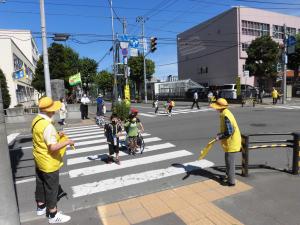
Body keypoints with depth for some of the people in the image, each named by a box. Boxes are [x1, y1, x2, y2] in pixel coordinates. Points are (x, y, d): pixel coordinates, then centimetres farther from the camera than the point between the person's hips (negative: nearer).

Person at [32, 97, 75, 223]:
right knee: (51, 188, 6)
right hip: (49, 163, -9)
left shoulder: (36, 120, 0)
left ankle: (40, 207, 44)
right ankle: (53, 215, 22)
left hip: (39, 161, 9)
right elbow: (53, 147, -31)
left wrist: (56, 136, 5)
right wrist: (67, 142, -20)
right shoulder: (47, 126, -29)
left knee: (41, 184, 24)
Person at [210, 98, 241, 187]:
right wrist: (221, 134, 9)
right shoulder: (225, 113, 6)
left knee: (229, 161, 1)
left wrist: (220, 137, -18)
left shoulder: (225, 116, -25)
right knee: (229, 160, 23)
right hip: (231, 141, 10)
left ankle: (231, 181, 13)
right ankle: (229, 175, 39)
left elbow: (229, 132, -27)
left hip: (231, 142, -10)